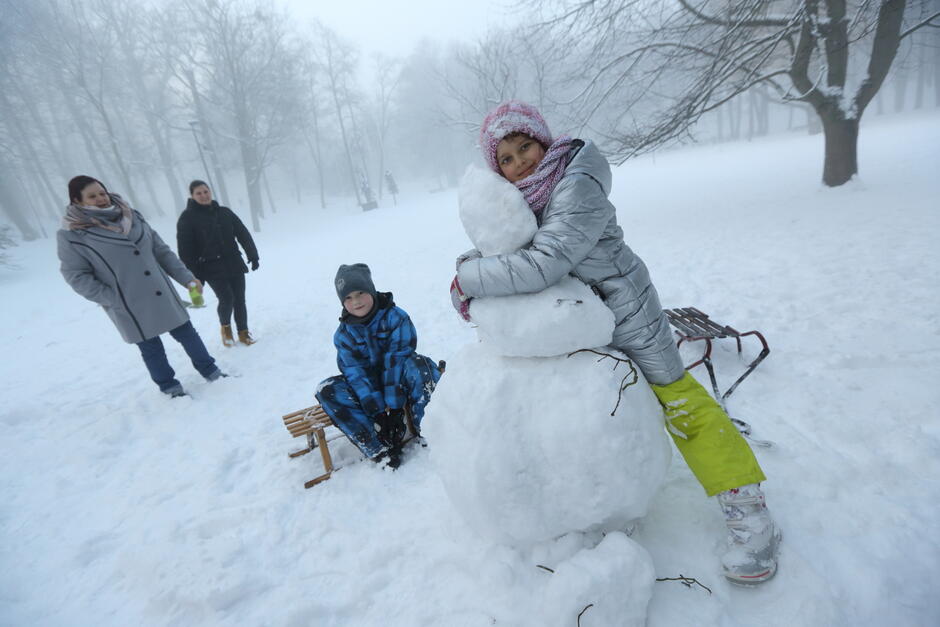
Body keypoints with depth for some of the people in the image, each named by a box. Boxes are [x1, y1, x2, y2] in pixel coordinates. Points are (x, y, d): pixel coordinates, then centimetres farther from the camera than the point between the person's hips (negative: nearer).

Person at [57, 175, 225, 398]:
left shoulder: (133, 218, 5)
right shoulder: (71, 235, -8)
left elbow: (162, 252, 7)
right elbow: (77, 277, -8)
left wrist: (187, 278, 2)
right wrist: (115, 300, -16)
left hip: (163, 295, 4)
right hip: (130, 308, -4)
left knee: (186, 333, 11)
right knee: (151, 348, 9)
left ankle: (210, 370, 27)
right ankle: (169, 386, 28)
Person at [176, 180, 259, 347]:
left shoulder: (224, 212, 8)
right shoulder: (187, 218, -2)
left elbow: (243, 234, 9)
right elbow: (185, 250, -5)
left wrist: (253, 255, 1)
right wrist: (194, 276, -9)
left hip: (234, 264, 4)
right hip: (212, 269, -4)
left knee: (239, 299, 4)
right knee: (227, 299, -14)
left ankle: (243, 332, 19)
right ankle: (225, 326, 15)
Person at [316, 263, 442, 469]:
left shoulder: (396, 317, -13)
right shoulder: (344, 334, -4)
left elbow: (397, 360, -20)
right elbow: (355, 373, -11)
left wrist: (394, 405, -26)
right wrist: (377, 410, -21)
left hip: (400, 381, -3)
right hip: (371, 388, 3)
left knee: (416, 364, -35)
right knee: (327, 390, -22)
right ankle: (380, 450, -27)